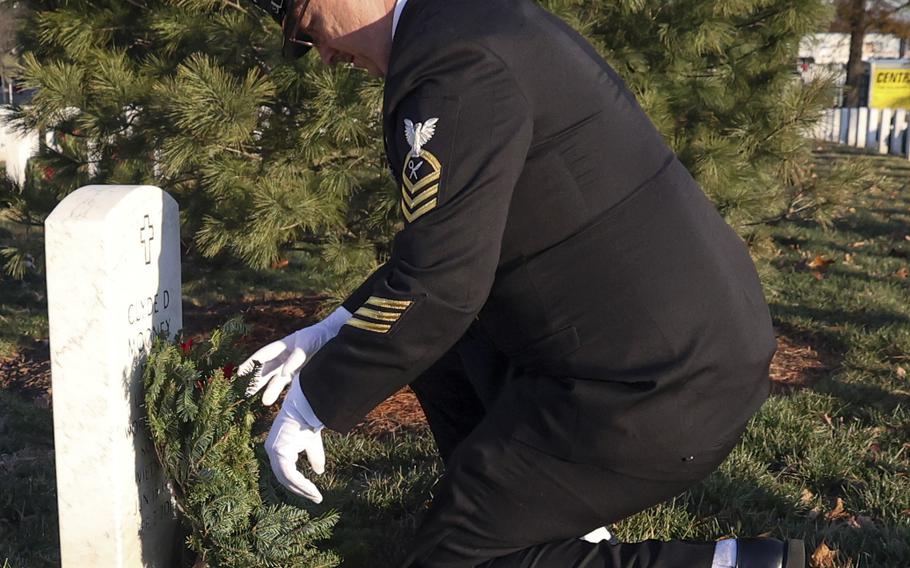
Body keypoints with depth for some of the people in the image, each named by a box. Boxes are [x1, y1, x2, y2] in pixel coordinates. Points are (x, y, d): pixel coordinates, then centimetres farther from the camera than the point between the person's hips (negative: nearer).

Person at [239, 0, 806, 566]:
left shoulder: (453, 58, -19)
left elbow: (434, 283, -22)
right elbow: (445, 242, 20)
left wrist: (310, 405, -8)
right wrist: (335, 330, 20)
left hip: (659, 392, -10)